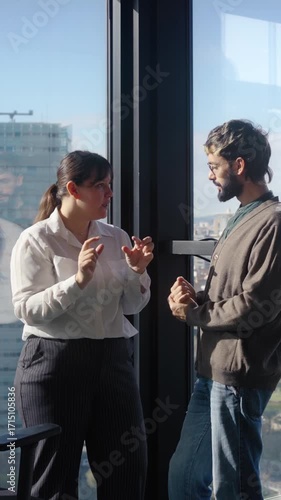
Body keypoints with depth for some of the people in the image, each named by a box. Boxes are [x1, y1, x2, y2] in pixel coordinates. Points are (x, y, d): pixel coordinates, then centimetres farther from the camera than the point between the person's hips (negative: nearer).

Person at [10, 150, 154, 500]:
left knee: (128, 470, 10)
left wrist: (137, 272, -6)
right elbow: (28, 310, -14)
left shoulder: (115, 238, 9)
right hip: (55, 363, -5)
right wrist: (78, 280, -24)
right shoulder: (36, 241, -6)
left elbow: (131, 307, 13)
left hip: (113, 359, 5)